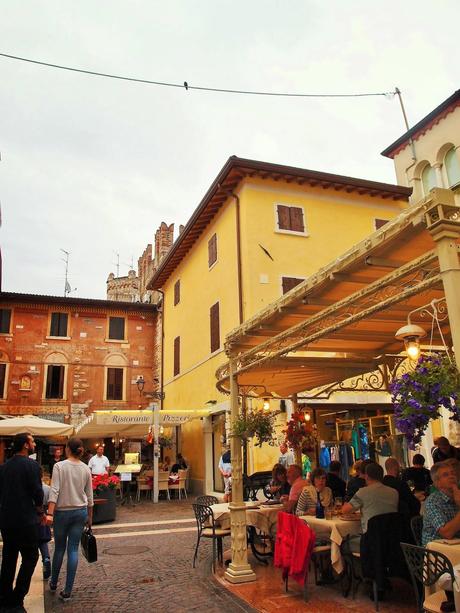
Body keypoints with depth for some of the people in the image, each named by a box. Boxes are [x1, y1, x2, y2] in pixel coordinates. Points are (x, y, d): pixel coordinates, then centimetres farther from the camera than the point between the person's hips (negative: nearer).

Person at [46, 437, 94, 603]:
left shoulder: (59, 466, -10)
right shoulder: (86, 469, 1)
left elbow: (54, 491, -17)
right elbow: (89, 496, 6)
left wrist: (50, 513, -17)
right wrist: (89, 517, 15)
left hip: (62, 512, -2)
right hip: (80, 512, 2)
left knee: (59, 548, 16)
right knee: (73, 550, 6)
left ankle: (53, 583, 35)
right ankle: (67, 592, 9)